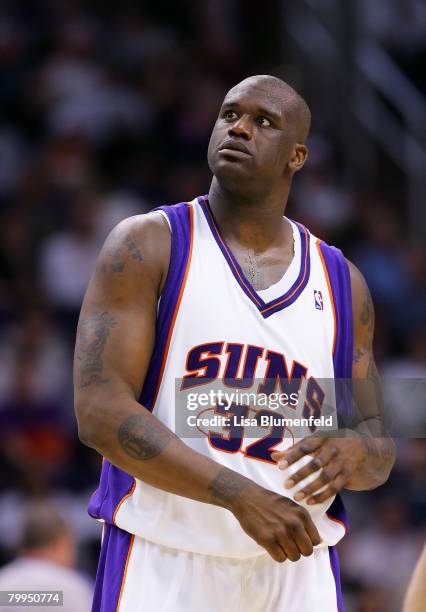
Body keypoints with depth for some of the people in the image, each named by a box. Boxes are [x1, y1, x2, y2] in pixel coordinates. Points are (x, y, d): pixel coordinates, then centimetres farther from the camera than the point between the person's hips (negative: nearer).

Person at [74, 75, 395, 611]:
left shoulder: (342, 283, 11)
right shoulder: (148, 245, -1)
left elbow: (380, 456, 16)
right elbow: (99, 411, -12)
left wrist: (353, 453, -10)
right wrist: (240, 495, -22)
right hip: (164, 568, -4)